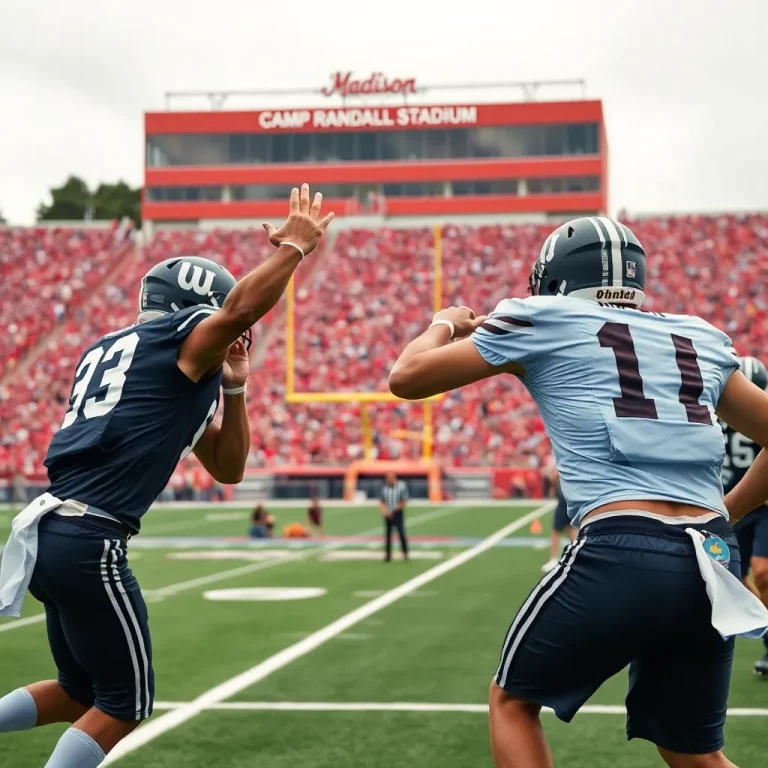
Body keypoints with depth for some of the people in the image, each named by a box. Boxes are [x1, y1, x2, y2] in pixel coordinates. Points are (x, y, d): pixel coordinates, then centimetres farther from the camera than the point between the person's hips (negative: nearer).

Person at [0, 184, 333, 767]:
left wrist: (233, 387, 18)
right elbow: (242, 306, -28)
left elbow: (226, 467, 29)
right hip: (90, 544, -9)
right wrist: (294, 244, -13)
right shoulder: (184, 344, 0)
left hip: (50, 537, 9)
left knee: (83, 693, 23)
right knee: (123, 705, 6)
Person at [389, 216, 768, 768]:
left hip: (624, 553, -5)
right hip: (715, 561, 5)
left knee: (514, 700, 19)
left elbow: (407, 377, 15)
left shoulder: (545, 321, 9)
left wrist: (445, 323, 34)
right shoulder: (701, 339, 22)